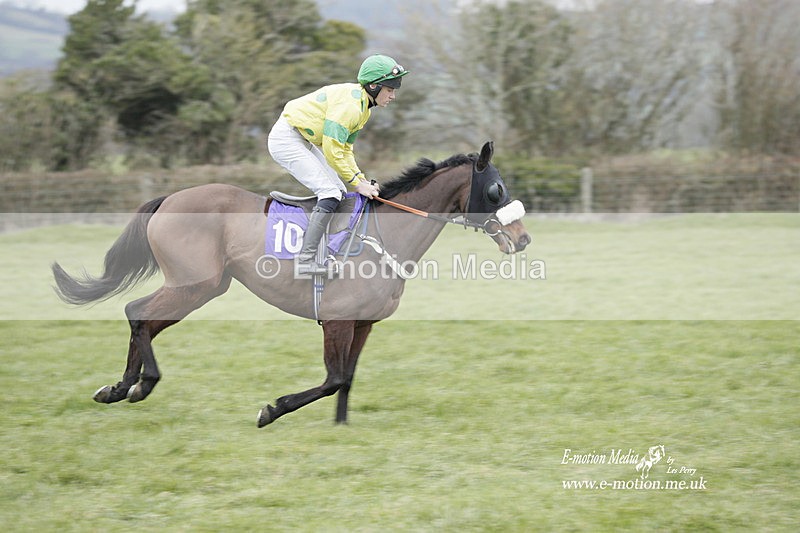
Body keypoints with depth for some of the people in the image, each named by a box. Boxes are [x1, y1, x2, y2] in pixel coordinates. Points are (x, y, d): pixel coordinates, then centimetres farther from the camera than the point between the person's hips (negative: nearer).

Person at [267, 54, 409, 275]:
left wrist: (361, 178, 2)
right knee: (330, 194, -17)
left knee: (339, 192, 10)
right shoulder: (350, 103, -24)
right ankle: (306, 260, -20)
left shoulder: (363, 106, 8)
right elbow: (332, 150, -25)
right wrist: (356, 182, -18)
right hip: (286, 139, -11)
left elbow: (345, 148, 14)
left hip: (304, 141, 11)